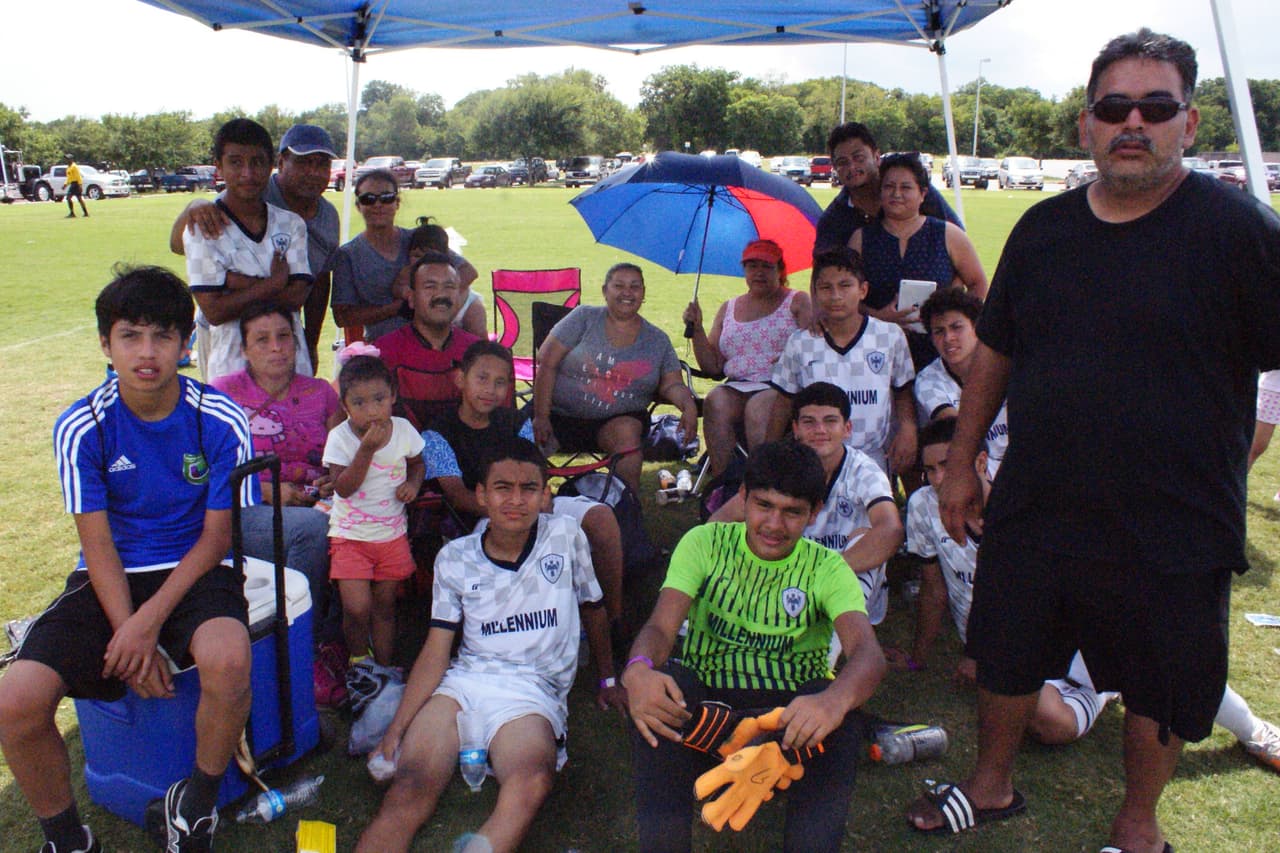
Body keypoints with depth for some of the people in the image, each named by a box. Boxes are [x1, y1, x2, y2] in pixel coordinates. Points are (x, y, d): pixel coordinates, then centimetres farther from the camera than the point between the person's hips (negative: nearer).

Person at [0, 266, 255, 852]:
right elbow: (99, 546, -6)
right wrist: (129, 636, -17)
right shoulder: (81, 427, -7)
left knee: (227, 658, -35)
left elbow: (217, 535, -7)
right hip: (110, 579, 2)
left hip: (194, 570, -1)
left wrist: (151, 620, -18)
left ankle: (199, 801, -3)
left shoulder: (219, 421, -10)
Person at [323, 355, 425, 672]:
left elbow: (417, 462, 15)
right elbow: (343, 488, -20)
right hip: (350, 535, -3)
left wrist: (413, 483, -7)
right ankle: (358, 659, 18)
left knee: (385, 605, 12)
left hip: (392, 533, 3)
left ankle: (385, 668, 27)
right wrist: (367, 448, -29)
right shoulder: (340, 437, -13)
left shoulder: (403, 429, -4)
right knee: (357, 607, -11)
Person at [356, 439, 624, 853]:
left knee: (532, 780, -38)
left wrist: (607, 680, 30)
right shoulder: (454, 559, 8)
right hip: (463, 681, 2)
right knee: (410, 788, -28)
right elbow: (435, 652, 6)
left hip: (534, 691, -2)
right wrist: (394, 732, -3)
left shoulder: (566, 536, 5)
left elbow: (592, 609, 21)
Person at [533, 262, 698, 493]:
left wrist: (688, 405, -19)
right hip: (561, 415, -1)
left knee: (627, 431, -33)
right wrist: (541, 416, -12)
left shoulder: (658, 340, 12)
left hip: (620, 420, 1)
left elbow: (672, 384, 6)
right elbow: (546, 363, -2)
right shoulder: (584, 318, 4)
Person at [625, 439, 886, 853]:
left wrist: (834, 699, -45)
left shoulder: (827, 568, 0)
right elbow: (660, 627, -13)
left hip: (790, 717, 0)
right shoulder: (705, 544, 2)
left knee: (840, 715, -32)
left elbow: (868, 652, -19)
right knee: (659, 683, -31)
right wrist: (638, 670, -40)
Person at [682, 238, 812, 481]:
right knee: (715, 402, -30)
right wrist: (697, 329, 3)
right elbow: (712, 365, 16)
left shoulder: (797, 302, 11)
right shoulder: (728, 309, 21)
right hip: (738, 386, 3)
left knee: (757, 407, -35)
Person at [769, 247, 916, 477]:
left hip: (874, 460, 0)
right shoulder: (799, 344, 2)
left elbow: (903, 392, 10)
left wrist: (908, 427, -8)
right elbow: (784, 404, 9)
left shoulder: (891, 336, 2)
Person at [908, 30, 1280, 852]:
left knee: (1160, 689, 15)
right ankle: (992, 784, 45)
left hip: (1175, 531, -3)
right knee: (1006, 659, 19)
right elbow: (994, 353, 11)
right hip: (1034, 510, 4)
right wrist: (962, 463, 11)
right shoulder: (1044, 228, 4)